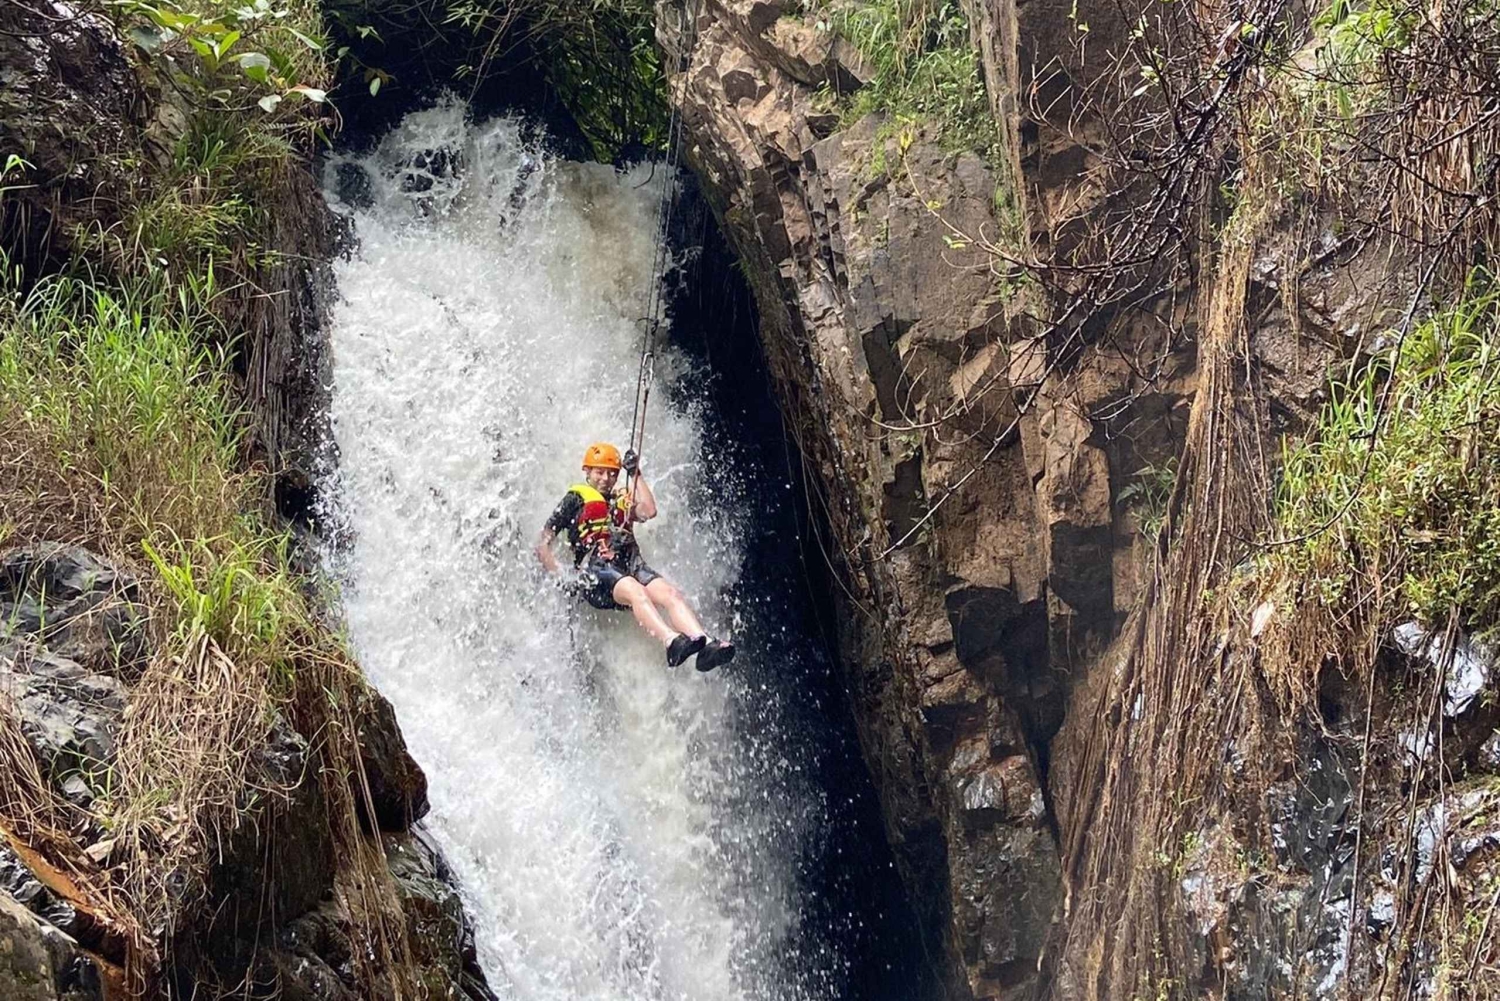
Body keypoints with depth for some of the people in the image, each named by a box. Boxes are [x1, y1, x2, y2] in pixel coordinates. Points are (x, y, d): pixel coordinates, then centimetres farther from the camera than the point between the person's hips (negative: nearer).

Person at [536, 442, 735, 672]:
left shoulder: (623, 501, 30)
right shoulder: (576, 498, 18)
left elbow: (649, 511, 6)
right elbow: (543, 546, 12)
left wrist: (636, 475, 14)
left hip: (631, 566, 4)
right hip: (595, 570, -4)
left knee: (670, 592, -27)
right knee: (635, 591, -37)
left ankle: (706, 645, -50)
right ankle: (671, 642, -61)